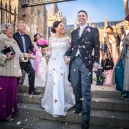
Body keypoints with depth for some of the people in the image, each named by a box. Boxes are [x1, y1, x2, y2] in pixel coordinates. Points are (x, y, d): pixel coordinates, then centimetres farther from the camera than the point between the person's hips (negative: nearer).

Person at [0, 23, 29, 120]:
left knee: (12, 91, 8)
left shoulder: (13, 41, 20)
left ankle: (10, 112, 20)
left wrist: (24, 55, 5)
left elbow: (18, 53, 21)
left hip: (13, 71, 7)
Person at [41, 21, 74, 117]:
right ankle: (53, 105, 18)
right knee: (53, 83, 3)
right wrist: (45, 52, -6)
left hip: (63, 63, -1)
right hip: (53, 63, 1)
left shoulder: (67, 39, 5)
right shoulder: (51, 39, 9)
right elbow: (50, 51, 13)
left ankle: (63, 105, 14)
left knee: (62, 84, -1)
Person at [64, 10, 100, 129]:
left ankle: (86, 118, -1)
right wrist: (67, 55, 1)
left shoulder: (93, 30, 6)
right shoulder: (74, 32, 19)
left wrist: (96, 62, -7)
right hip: (74, 62, 5)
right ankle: (79, 106, 32)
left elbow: (97, 47, 1)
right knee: (75, 86, 11)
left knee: (85, 90, -6)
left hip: (86, 62, -5)